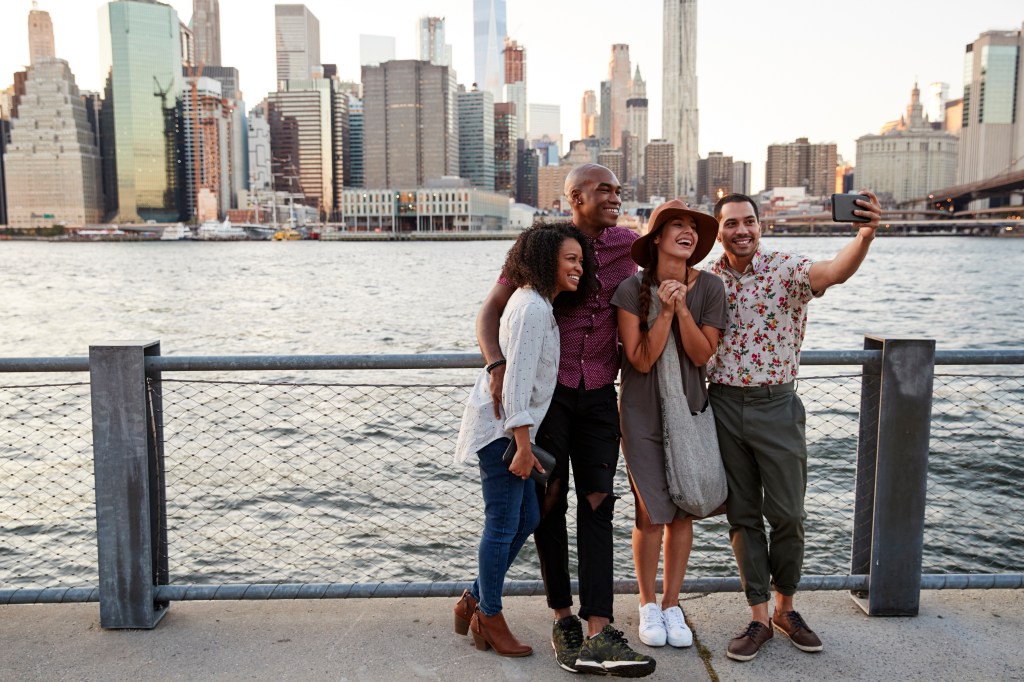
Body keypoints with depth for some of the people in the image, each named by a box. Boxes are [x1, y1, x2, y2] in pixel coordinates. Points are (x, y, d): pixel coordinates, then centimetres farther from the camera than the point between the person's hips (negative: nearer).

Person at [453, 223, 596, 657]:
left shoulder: (538, 303, 14)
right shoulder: (532, 307, -18)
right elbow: (517, 380, -23)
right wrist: (523, 446, -22)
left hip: (509, 428, 10)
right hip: (501, 427, -10)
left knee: (526, 518, 13)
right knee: (503, 524, 0)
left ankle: (474, 601, 26)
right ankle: (488, 618, 16)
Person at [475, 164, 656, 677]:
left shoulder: (626, 244, 6)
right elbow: (490, 313, -5)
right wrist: (497, 366, -22)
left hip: (599, 394, 3)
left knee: (597, 504, -3)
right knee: (549, 502, 5)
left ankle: (598, 636, -4)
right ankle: (562, 619, 20)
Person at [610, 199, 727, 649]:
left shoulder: (709, 288, -4)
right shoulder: (633, 289, -11)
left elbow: (702, 354, -9)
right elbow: (641, 360, -14)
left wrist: (682, 309, -20)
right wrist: (665, 311, -23)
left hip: (690, 411, 2)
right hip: (643, 415, -2)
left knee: (683, 512, 8)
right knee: (652, 514, 2)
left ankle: (672, 604, 26)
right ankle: (647, 604, 23)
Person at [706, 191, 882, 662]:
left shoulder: (786, 269, -8)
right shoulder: (708, 280, 3)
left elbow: (836, 271, -31)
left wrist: (865, 236, -50)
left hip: (777, 406, -2)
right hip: (723, 406, 3)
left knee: (787, 514, 5)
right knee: (742, 515, 9)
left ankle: (786, 608, 29)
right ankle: (759, 618, 22)